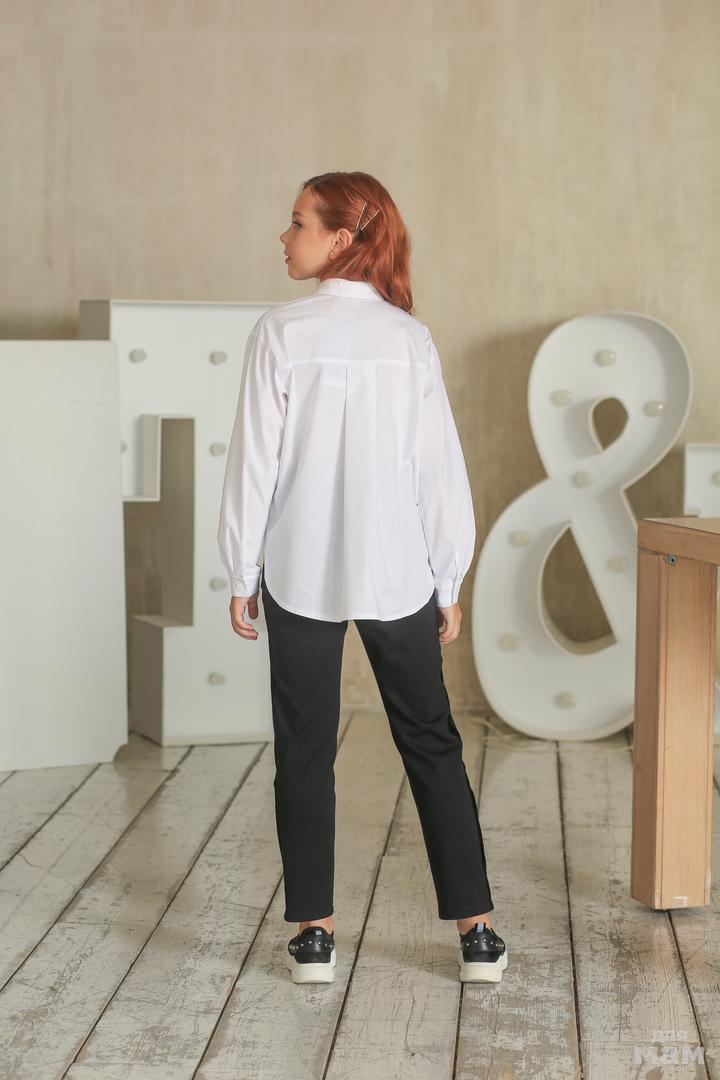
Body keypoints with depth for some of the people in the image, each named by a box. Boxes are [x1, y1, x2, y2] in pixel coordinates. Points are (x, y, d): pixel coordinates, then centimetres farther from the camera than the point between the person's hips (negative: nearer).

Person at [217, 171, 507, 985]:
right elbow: (440, 469, 0)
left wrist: (242, 575, 2)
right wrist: (449, 583, 8)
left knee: (305, 751, 9)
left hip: (302, 576, -2)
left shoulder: (282, 334, -9)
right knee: (432, 744, 11)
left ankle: (313, 933, 13)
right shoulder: (410, 338, -2)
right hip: (397, 575, 2)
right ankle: (475, 931, 10)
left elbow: (257, 462, -7)